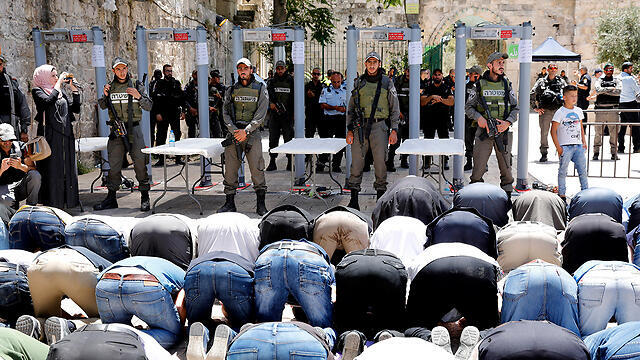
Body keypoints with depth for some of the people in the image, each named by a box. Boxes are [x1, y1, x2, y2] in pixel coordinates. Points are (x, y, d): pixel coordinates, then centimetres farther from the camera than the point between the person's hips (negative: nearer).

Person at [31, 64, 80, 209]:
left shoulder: (61, 92, 18)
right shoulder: (37, 91, 1)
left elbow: (76, 109, 13)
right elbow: (48, 102, -20)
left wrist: (74, 89, 7)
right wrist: (58, 84, -12)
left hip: (66, 135, 6)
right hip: (50, 135, -6)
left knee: (68, 168, 7)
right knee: (51, 169, -7)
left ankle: (68, 201, 13)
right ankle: (51, 203, -4)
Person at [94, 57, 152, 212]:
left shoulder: (136, 85, 3)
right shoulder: (110, 87, 8)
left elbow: (149, 106, 1)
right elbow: (102, 106, 11)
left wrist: (139, 97, -15)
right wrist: (105, 95, -7)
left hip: (134, 129, -2)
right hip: (116, 130, 2)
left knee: (140, 163, -3)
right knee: (114, 165, 7)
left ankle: (145, 198, 6)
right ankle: (111, 198, 15)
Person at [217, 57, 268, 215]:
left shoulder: (260, 89, 4)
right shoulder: (231, 90, 12)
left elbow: (260, 115, -3)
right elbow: (225, 113, 7)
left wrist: (246, 131, -12)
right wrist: (234, 130, -8)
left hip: (252, 133, -3)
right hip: (233, 132, 3)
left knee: (257, 168, -6)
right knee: (230, 168, 2)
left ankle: (261, 204, 2)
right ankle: (230, 202, 12)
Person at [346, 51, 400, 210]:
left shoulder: (387, 83, 8)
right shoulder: (359, 83, 12)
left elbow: (395, 108, 8)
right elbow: (351, 108, 14)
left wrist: (394, 130, -1)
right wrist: (350, 129, 5)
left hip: (379, 126, -1)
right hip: (360, 126, 1)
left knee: (380, 163, -1)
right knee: (356, 162, -2)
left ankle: (381, 197, 11)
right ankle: (354, 199, 4)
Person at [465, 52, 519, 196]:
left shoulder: (507, 84, 10)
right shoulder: (480, 85, 4)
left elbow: (515, 108, 9)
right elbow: (468, 107, 6)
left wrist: (508, 122, -9)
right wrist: (479, 117, -13)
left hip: (504, 131, 2)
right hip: (484, 131, -2)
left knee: (506, 167, 5)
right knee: (478, 168, -3)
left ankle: (507, 198, 15)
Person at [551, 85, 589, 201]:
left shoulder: (578, 111, 12)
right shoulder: (560, 112, -5)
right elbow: (553, 131, -7)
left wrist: (584, 141, 12)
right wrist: (558, 147, -11)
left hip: (578, 146, 5)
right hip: (565, 146, -5)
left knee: (582, 169, 6)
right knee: (563, 171, -1)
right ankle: (562, 194, 7)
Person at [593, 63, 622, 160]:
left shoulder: (617, 80, 12)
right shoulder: (599, 80, 12)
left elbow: (618, 91, -7)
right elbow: (598, 90, -7)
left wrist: (604, 91, -6)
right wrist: (610, 89, -8)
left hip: (613, 109, 0)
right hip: (600, 109, 0)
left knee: (614, 132, -1)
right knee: (598, 132, 0)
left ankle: (614, 153, 6)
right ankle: (596, 152, 7)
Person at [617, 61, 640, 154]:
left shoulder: (619, 78, 10)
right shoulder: (631, 78, -10)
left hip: (621, 103, 7)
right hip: (631, 103, -7)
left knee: (622, 127, 10)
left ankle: (620, 147, 8)